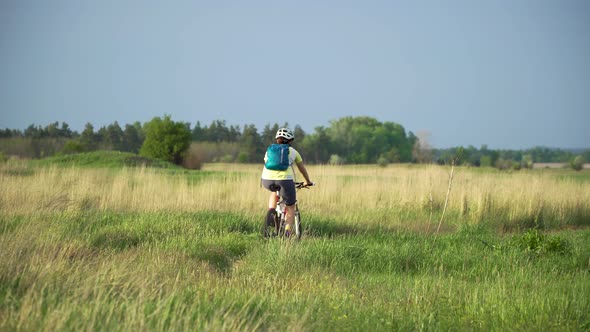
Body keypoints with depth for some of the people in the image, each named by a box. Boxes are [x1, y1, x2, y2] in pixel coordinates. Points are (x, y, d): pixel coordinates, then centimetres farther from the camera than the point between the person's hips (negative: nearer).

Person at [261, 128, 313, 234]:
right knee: (290, 207, 16)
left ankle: (271, 212, 16)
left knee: (274, 192, 37)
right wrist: (308, 181, 49)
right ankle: (287, 231, -1)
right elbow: (302, 168, 33)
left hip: (267, 179, 2)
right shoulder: (293, 152, 21)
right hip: (284, 179, -2)